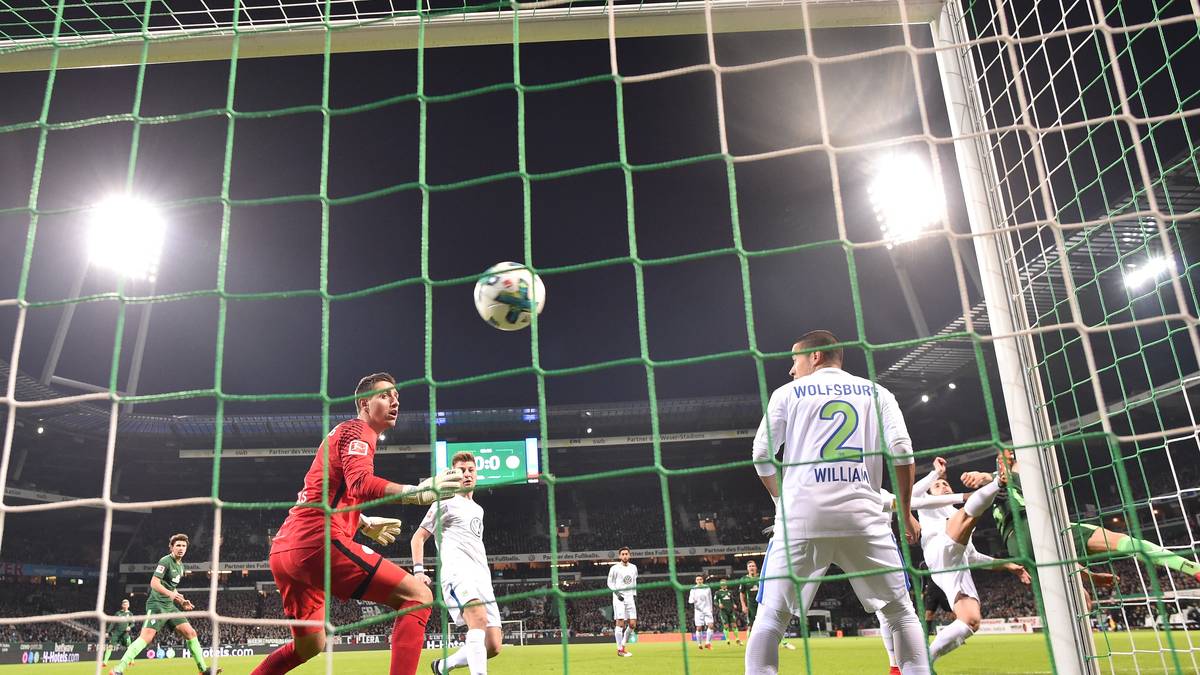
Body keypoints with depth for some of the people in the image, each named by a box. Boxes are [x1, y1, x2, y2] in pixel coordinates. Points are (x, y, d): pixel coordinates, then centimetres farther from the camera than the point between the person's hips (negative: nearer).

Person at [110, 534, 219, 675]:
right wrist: (170, 594, -35)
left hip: (170, 606, 8)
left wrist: (182, 602, 17)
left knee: (191, 633, 2)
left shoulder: (180, 565, 16)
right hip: (157, 605, -8)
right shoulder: (165, 561, -10)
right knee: (147, 636, -22)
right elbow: (154, 583, -20)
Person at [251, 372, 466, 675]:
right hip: (317, 542, -10)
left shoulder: (343, 433, 28)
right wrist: (419, 492, -32)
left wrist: (366, 525, 41)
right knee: (417, 595, -15)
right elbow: (361, 484, -23)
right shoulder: (357, 430, -2)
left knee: (308, 645, 27)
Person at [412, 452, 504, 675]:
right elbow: (418, 537, 7)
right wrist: (419, 570, -6)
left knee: (493, 646, -2)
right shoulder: (445, 503, 9)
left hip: (481, 577, 7)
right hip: (457, 571, -7)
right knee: (479, 618, -35)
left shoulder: (478, 509, 29)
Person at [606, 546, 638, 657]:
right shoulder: (615, 568, -4)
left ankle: (623, 645, 17)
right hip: (619, 598, -5)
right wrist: (617, 593, -13)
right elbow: (610, 583, -1)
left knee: (633, 624, 0)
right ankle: (619, 649, -1)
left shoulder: (633, 567, 12)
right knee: (620, 623, -8)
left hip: (630, 597, 5)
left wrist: (635, 595, 12)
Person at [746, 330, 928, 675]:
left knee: (771, 615, 5)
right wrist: (905, 512, 13)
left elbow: (762, 456, 9)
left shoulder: (788, 392, 12)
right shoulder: (876, 392, 16)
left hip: (802, 516, -1)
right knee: (901, 611, 15)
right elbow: (901, 452, 4)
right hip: (863, 515, 1)